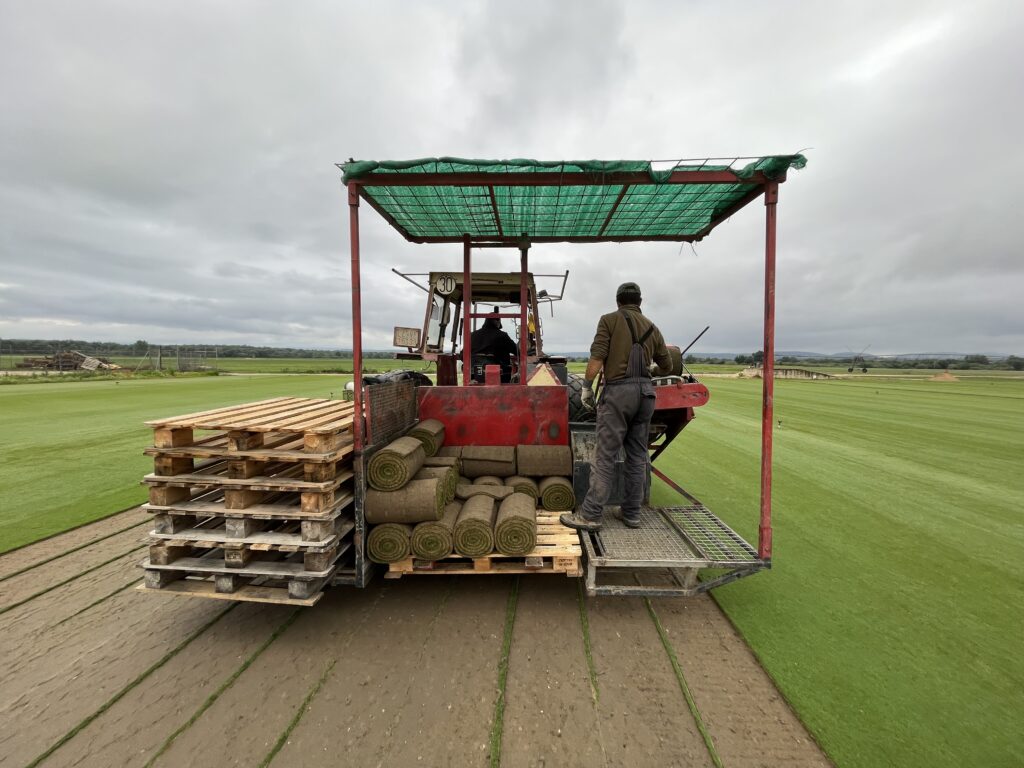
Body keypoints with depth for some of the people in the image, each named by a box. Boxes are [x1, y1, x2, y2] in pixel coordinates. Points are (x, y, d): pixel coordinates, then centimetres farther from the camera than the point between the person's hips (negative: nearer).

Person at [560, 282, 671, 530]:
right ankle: (632, 514, 19)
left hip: (618, 391, -5)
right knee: (638, 456, 11)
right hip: (645, 391, 5)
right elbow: (667, 367, 22)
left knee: (605, 456, -4)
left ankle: (590, 515, 1)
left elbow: (597, 357, -9)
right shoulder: (652, 327, 17)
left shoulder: (610, 320, 2)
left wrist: (586, 387, -2)